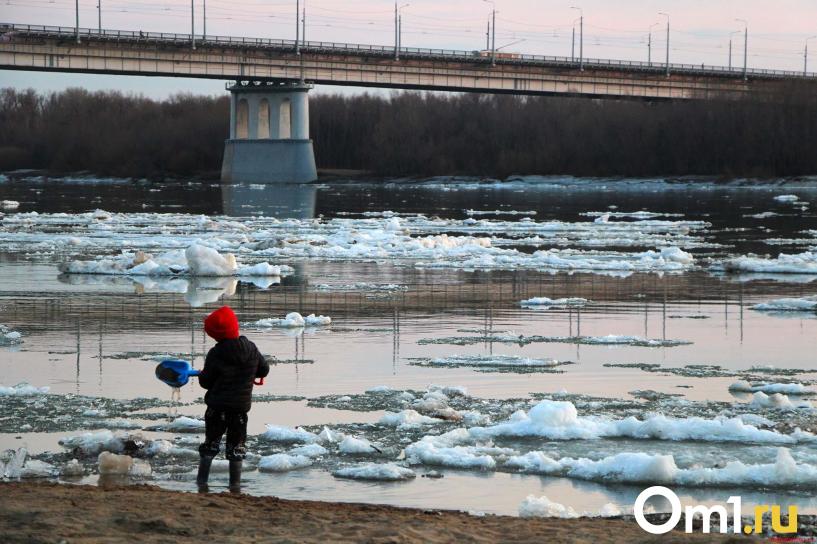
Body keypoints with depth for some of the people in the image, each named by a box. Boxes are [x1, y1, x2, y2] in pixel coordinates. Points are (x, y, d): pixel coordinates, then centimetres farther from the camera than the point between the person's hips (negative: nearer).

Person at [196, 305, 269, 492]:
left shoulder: (215, 354, -15)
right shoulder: (251, 349, -4)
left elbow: (205, 382, -8)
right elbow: (264, 370, 9)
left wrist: (202, 376, 15)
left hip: (217, 407, -3)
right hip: (241, 406, 3)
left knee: (211, 442, 10)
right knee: (236, 444, 13)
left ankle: (202, 480, 7)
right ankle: (235, 483, 10)